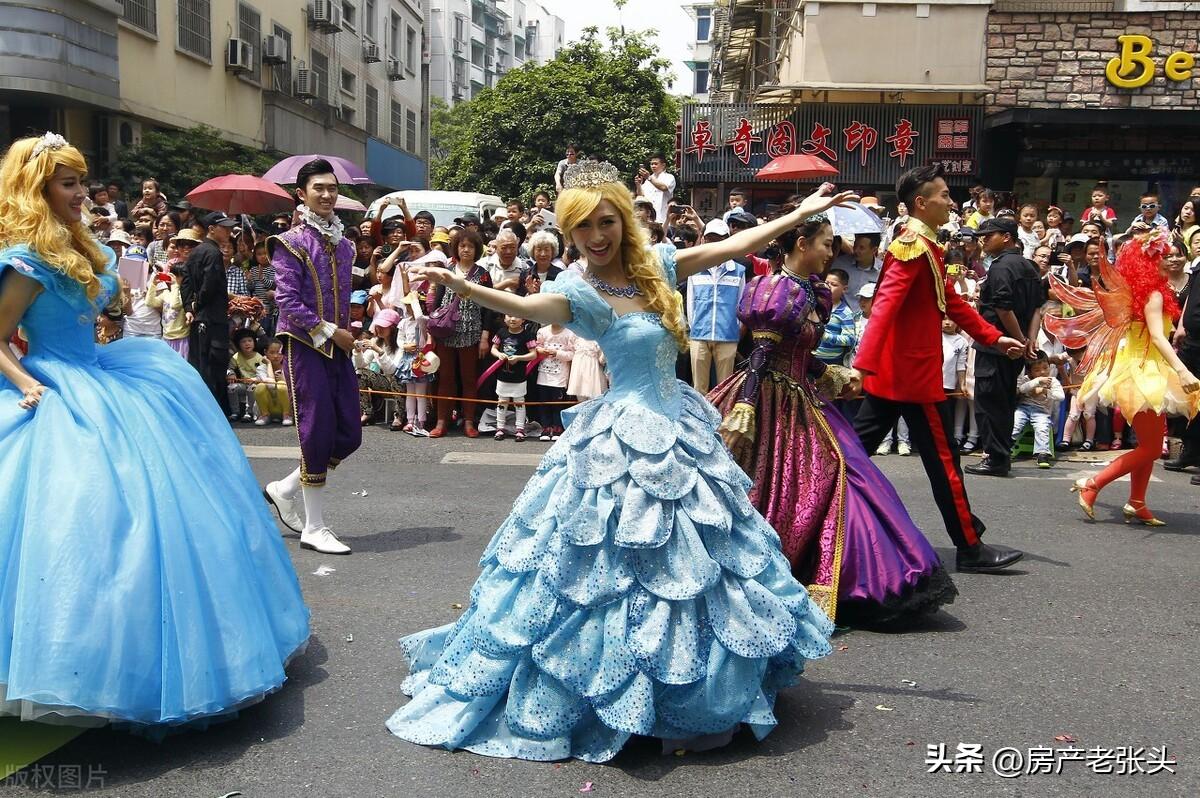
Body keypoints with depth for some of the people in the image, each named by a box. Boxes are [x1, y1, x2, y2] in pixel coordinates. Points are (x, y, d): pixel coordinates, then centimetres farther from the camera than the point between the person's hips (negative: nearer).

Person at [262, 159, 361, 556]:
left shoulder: (344, 244, 14)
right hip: (305, 346, -7)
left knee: (348, 434, 5)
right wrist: (329, 331, -13)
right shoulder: (292, 243, -6)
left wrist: (348, 332, 7)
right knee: (317, 432, -7)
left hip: (338, 347, 7)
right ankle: (314, 528, 4)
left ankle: (286, 490, 26)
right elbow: (287, 301, -13)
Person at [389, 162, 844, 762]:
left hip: (680, 430, 7)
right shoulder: (582, 291, -16)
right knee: (612, 569, 0)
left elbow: (734, 245, 10)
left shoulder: (654, 264, 2)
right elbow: (526, 306, -36)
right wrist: (461, 287, -54)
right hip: (625, 443, -7)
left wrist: (803, 213, 15)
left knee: (690, 562, 17)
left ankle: (693, 702, 36)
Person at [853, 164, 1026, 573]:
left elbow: (951, 302, 22)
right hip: (914, 373, -10)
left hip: (891, 372, 10)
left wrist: (994, 337, 21)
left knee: (858, 447, 12)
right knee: (943, 459, -1)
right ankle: (970, 547, 9)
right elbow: (885, 305, -27)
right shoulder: (914, 247, -16)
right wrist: (864, 363, -36)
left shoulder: (925, 246, 16)